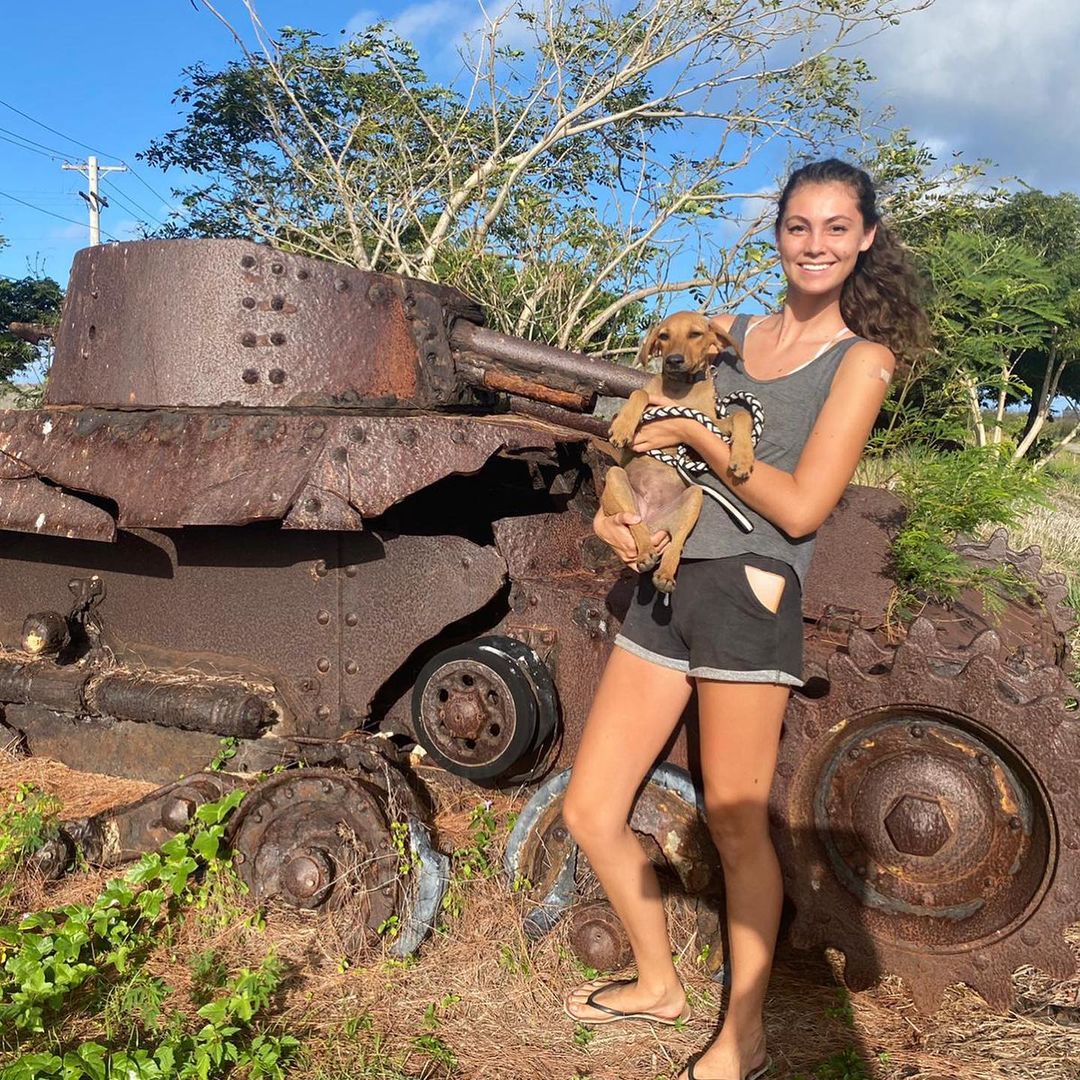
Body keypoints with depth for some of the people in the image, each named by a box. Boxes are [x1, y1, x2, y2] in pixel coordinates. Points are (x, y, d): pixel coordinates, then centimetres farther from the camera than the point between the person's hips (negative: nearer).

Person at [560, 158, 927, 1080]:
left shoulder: (863, 356, 1)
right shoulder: (726, 332, 16)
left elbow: (801, 508, -10)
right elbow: (647, 432, 18)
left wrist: (699, 437, -7)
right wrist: (612, 509, -1)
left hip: (749, 592, -6)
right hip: (663, 584, 6)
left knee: (735, 825, 5)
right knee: (591, 810, 8)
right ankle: (659, 983, 33)